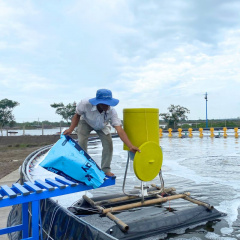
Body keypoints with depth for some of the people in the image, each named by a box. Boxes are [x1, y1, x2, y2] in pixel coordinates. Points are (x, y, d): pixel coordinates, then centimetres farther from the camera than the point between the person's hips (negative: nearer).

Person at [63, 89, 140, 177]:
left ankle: (105, 169, 4)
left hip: (102, 126, 1)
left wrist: (131, 146, -55)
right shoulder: (85, 104, -39)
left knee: (108, 143, -14)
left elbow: (119, 130, -44)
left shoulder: (112, 111, -38)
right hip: (86, 123, -1)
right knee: (82, 143, -14)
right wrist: (71, 129, -31)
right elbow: (77, 115, -17)